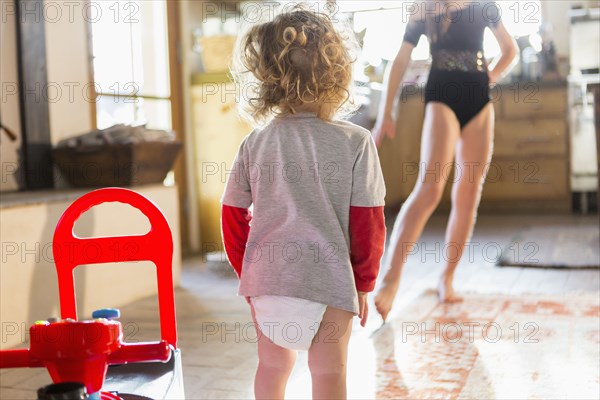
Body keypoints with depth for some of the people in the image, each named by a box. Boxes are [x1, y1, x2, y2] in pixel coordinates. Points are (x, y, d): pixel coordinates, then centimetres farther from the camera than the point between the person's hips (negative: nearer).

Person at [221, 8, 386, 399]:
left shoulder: (255, 142, -1)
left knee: (273, 366, 20)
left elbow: (233, 216, 5)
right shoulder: (356, 141, -9)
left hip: (265, 278, 3)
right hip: (329, 280, -3)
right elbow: (368, 224, -6)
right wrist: (363, 284, 7)